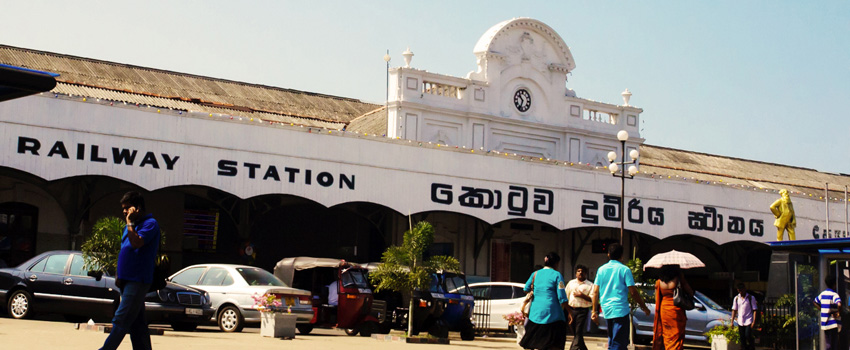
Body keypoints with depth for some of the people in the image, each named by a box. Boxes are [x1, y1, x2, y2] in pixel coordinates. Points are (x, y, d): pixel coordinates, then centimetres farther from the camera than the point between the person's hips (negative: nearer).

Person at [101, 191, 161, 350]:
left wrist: (129, 222, -16)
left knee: (121, 320, -10)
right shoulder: (129, 226, 19)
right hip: (127, 280, 9)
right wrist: (119, 276, 14)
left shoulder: (150, 224, -9)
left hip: (137, 281, -9)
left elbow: (137, 243, -25)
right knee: (137, 322, 9)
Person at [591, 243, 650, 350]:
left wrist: (594, 311, 8)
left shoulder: (601, 269, 8)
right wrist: (644, 307, 4)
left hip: (606, 310, 5)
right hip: (620, 310, -5)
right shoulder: (624, 270, -5)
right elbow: (633, 292, -8)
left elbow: (595, 292, 5)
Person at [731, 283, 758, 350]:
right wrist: (732, 321, 7)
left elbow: (755, 310, -4)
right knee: (742, 338, 4)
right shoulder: (736, 298, 7)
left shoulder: (751, 298, -3)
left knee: (748, 336, -12)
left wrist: (754, 321, -12)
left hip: (748, 321, -4)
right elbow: (734, 310, 11)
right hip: (740, 322, 4)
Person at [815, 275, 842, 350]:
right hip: (833, 323, -7)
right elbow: (839, 305, -32)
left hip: (824, 323, 7)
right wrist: (838, 312, -15)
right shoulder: (834, 295, -13)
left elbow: (815, 302, 24)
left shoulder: (822, 294, 9)